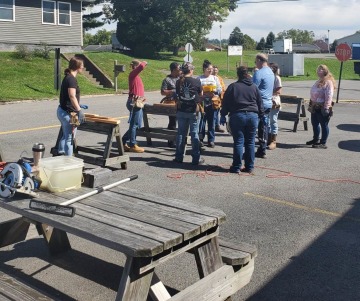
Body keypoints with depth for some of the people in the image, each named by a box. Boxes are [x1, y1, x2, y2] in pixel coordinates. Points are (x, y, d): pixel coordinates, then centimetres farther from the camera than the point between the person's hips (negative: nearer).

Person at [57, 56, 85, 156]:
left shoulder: (67, 77, 13)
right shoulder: (71, 79, -17)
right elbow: (72, 96, -29)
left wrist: (78, 106, 32)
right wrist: (79, 110, -33)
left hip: (62, 111, 10)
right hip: (68, 113, -10)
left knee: (65, 136, 21)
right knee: (70, 138, 0)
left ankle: (60, 154, 27)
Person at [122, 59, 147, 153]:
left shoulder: (136, 76, 17)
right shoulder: (133, 74, -10)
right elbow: (141, 66, -27)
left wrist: (141, 97, 10)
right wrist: (144, 62, -6)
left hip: (137, 102, 9)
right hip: (134, 102, -9)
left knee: (135, 124, 15)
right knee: (134, 124, -1)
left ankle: (124, 143, 21)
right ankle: (132, 145, 8)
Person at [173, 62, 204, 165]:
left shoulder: (179, 82, -2)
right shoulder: (196, 81, -9)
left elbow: (177, 96, 6)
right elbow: (201, 95, 2)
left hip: (181, 111, 3)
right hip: (193, 111, -3)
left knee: (181, 133, 11)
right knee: (194, 134, 3)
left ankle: (179, 157, 15)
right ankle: (196, 158, 6)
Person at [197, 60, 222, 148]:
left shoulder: (215, 78, 11)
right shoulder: (199, 78, 0)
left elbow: (220, 90, 9)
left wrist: (215, 92, -11)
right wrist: (204, 94, -18)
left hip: (212, 103, 3)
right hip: (202, 103, -2)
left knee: (211, 122, 5)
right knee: (201, 122, 1)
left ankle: (211, 140, 12)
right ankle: (200, 140, 12)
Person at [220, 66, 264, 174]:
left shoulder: (233, 87, 0)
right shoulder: (254, 87, 9)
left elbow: (225, 102, 1)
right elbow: (260, 103, 13)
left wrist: (223, 115, 10)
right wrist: (260, 116, 21)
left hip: (237, 116, -2)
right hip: (252, 116, 2)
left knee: (238, 142, 1)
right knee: (250, 142, 7)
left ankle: (236, 167, 3)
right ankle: (249, 167, 11)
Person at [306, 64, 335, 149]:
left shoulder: (328, 82, -15)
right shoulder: (319, 81, 15)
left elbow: (329, 96, -22)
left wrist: (326, 108, -27)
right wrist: (311, 104, 21)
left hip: (322, 108, -10)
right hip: (315, 107, 10)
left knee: (324, 125, 0)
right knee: (314, 123, 19)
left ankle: (323, 143, 6)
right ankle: (316, 139, 35)